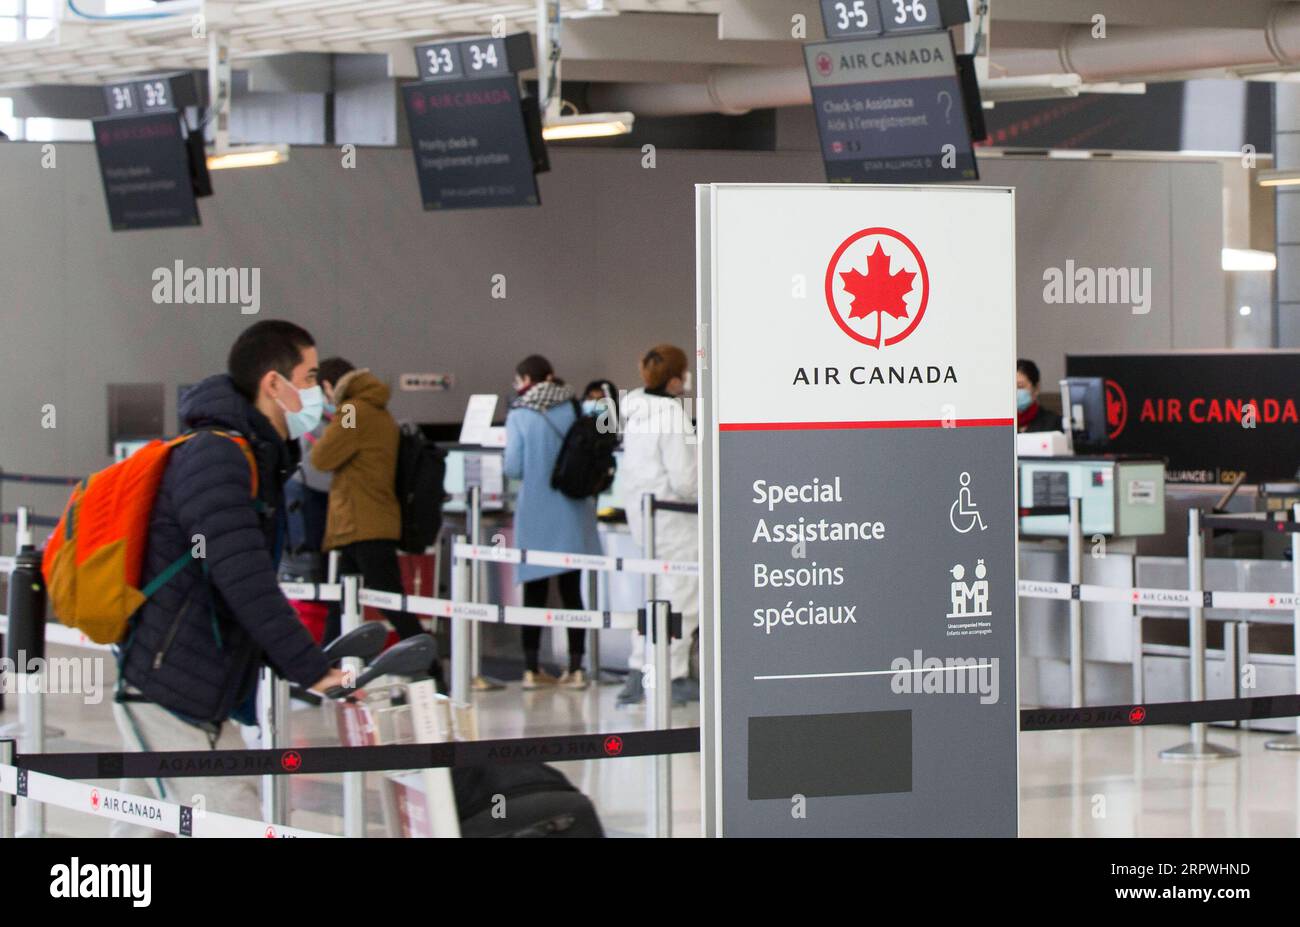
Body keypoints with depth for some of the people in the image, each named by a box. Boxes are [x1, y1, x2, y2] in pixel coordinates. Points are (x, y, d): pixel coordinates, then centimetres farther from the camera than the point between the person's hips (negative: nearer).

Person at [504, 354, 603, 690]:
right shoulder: (574, 409, -1)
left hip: (536, 515, -2)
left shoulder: (519, 415, -8)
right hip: (573, 514, 2)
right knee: (571, 591, 8)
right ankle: (576, 668, 6)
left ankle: (532, 668, 8)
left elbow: (513, 468, -10)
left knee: (534, 592, 7)